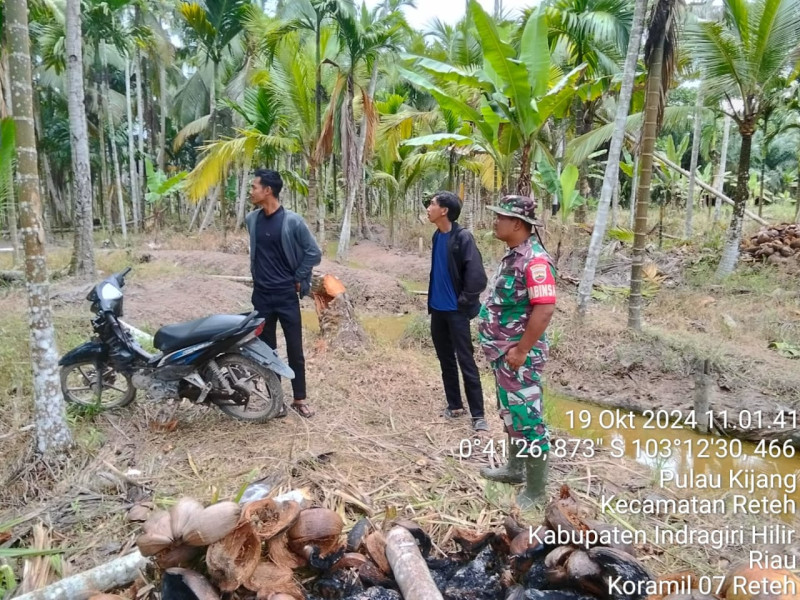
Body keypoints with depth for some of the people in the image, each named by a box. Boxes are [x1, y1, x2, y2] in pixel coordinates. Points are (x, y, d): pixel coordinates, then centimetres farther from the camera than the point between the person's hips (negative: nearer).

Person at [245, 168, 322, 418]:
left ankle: (299, 399, 18)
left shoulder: (292, 221, -12)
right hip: (262, 295, 4)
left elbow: (314, 253, -7)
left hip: (286, 295, -4)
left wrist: (298, 279, -3)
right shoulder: (251, 219, 3)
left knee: (295, 350, 4)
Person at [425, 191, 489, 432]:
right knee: (446, 360, 15)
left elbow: (476, 275, -21)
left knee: (465, 362, -2)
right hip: (437, 309, 8)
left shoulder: (463, 237, -16)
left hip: (456, 311, -8)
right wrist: (433, 298, 11)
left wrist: (465, 302, -15)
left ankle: (477, 414, 7)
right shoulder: (437, 236, 7)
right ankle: (454, 405, 28)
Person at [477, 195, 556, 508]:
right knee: (510, 413, 21)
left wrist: (521, 350, -23)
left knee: (526, 418, 0)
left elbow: (545, 309, -27)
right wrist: (498, 345, 17)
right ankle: (515, 467, 38)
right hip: (503, 352, 10)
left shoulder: (535, 260, -21)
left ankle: (535, 489, 12)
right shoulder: (512, 255, 9)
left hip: (519, 355, -10)